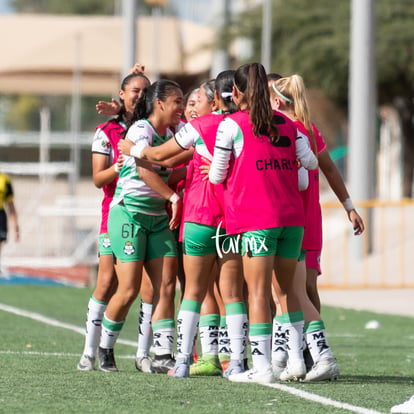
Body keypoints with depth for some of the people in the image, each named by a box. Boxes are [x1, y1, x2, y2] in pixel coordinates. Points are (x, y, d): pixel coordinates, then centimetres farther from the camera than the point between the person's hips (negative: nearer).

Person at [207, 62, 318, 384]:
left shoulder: (232, 124, -3)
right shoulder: (287, 124, 11)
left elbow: (216, 176, -1)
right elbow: (311, 162, 14)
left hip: (255, 219, -5)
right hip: (292, 216, 5)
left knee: (258, 291, -5)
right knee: (288, 287, 16)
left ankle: (262, 366, -9)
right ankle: (296, 358, 14)